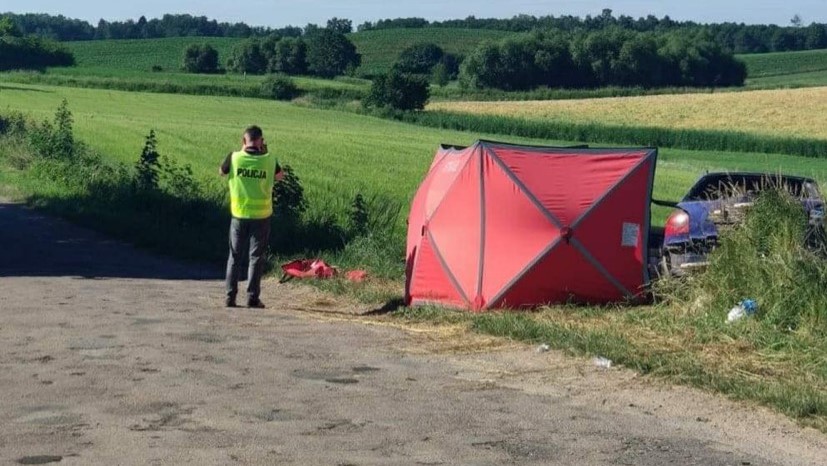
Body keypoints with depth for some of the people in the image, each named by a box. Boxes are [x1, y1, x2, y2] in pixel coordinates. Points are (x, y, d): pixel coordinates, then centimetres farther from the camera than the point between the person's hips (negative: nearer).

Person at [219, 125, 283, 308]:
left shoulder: (234, 157, -8)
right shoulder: (269, 160, -7)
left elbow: (221, 172, 12)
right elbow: (280, 175, 13)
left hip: (239, 214, 1)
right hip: (261, 216, -1)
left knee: (235, 256, 11)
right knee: (256, 257, 5)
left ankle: (230, 296, 9)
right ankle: (252, 297, 1)